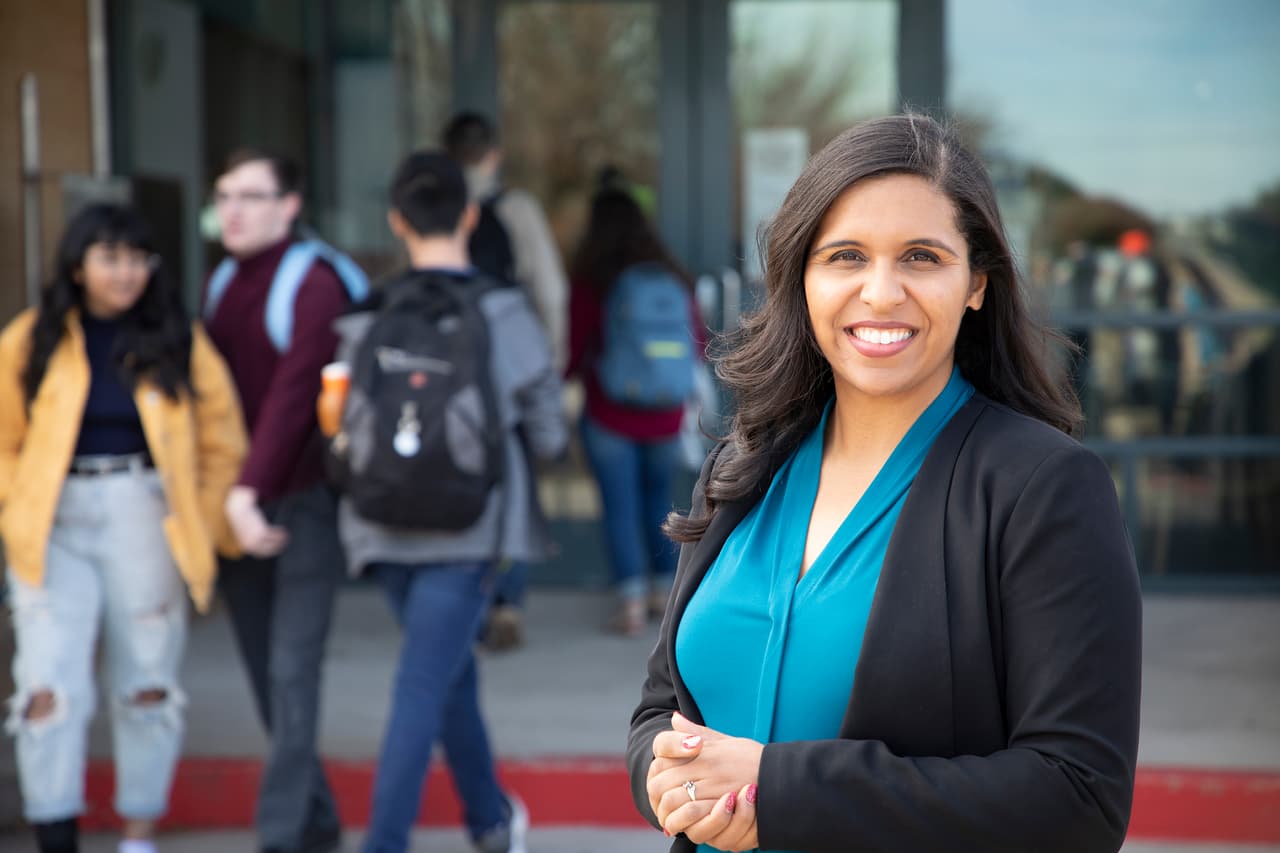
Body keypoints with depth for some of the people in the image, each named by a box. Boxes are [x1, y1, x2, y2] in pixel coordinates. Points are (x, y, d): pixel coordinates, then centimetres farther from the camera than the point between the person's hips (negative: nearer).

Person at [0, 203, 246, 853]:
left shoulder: (178, 341, 3)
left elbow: (222, 442, 8)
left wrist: (206, 525, 4)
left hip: (145, 519, 1)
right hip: (54, 525, -1)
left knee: (148, 687, 8)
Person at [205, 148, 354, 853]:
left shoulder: (315, 284, -11)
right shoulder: (219, 286, 12)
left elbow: (292, 395, -20)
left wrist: (251, 491, -27)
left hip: (302, 504, -7)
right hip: (235, 508, 7)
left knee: (291, 670, -8)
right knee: (264, 673, 10)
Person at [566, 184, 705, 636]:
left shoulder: (588, 286, -13)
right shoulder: (674, 281, -1)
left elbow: (574, 355, -10)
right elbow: (699, 346, 8)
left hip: (610, 416, -4)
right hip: (665, 415, 4)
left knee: (620, 505, 3)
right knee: (658, 498, 19)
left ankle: (633, 599, -2)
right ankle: (664, 589, 24)